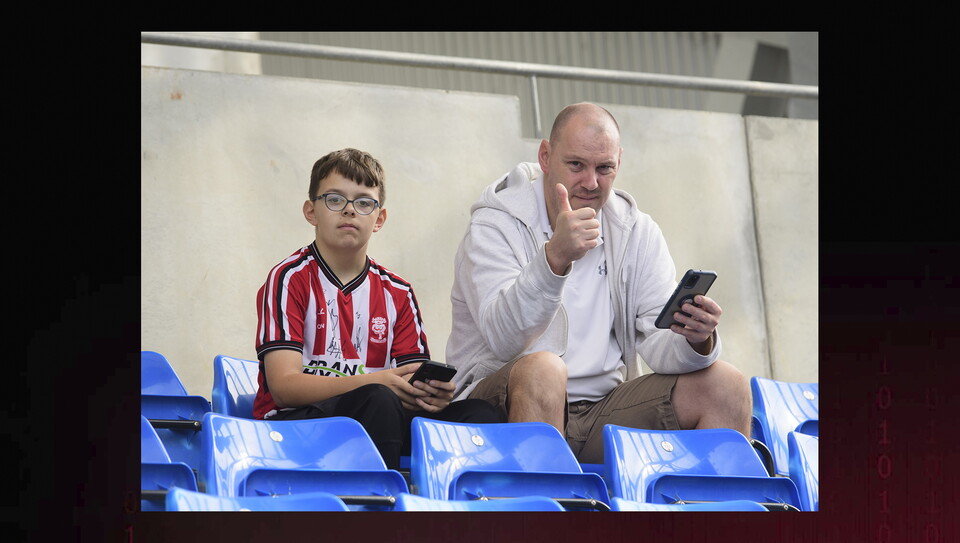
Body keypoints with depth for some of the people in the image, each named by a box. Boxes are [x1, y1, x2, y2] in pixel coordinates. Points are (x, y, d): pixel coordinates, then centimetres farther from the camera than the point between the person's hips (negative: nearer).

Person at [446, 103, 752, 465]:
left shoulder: (637, 233, 11)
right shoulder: (495, 227, -5)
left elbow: (660, 339, 1)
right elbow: (503, 339, -22)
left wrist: (695, 341, -23)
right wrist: (555, 258, -38)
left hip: (603, 412, 5)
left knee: (725, 386, -11)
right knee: (543, 368, -36)